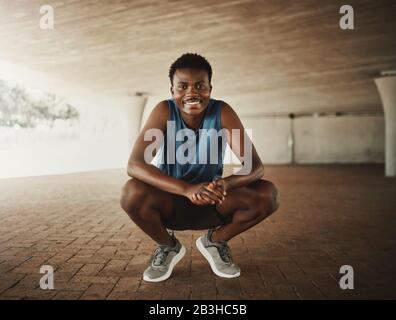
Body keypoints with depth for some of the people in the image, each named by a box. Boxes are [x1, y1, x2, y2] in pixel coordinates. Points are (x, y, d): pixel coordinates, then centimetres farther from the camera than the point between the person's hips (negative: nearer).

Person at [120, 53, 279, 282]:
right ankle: (168, 246, 0)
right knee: (132, 193, -32)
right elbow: (135, 164, -29)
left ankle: (215, 240, 5)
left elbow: (256, 166, -20)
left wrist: (225, 183, -44)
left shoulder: (222, 112, -16)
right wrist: (187, 189, -44)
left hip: (212, 204, 1)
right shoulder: (164, 111, -18)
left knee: (268, 194, -22)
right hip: (170, 203, -1)